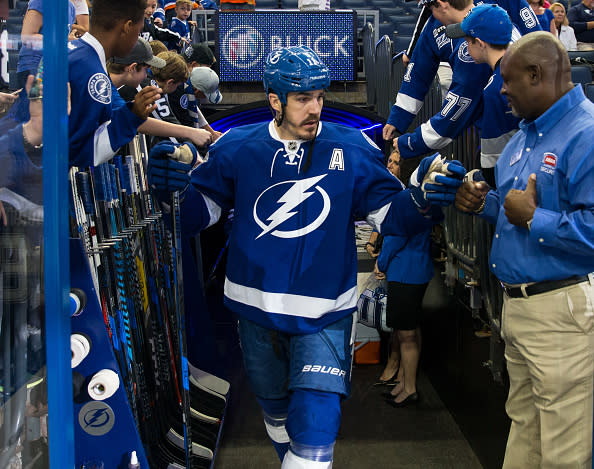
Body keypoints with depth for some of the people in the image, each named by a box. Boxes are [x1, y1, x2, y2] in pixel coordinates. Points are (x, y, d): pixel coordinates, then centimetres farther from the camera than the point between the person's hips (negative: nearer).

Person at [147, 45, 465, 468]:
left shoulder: (352, 150, -6)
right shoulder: (238, 148, -3)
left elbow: (390, 212, -5)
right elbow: (198, 213, -1)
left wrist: (422, 199, -25)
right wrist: (176, 188, -22)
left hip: (323, 314, -2)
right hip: (256, 308, 3)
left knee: (315, 423, -14)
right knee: (275, 407, 25)